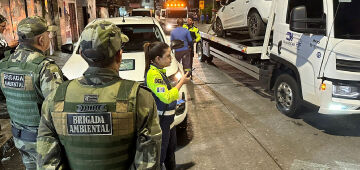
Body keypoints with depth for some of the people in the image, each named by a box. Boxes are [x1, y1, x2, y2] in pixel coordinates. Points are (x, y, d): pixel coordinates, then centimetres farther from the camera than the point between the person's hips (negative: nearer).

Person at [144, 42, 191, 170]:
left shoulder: (159, 71, 8)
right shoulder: (153, 74, -23)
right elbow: (166, 97, -27)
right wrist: (181, 82, -19)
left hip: (168, 118, 10)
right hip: (161, 120, -10)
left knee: (171, 148, 26)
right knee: (160, 153, 5)